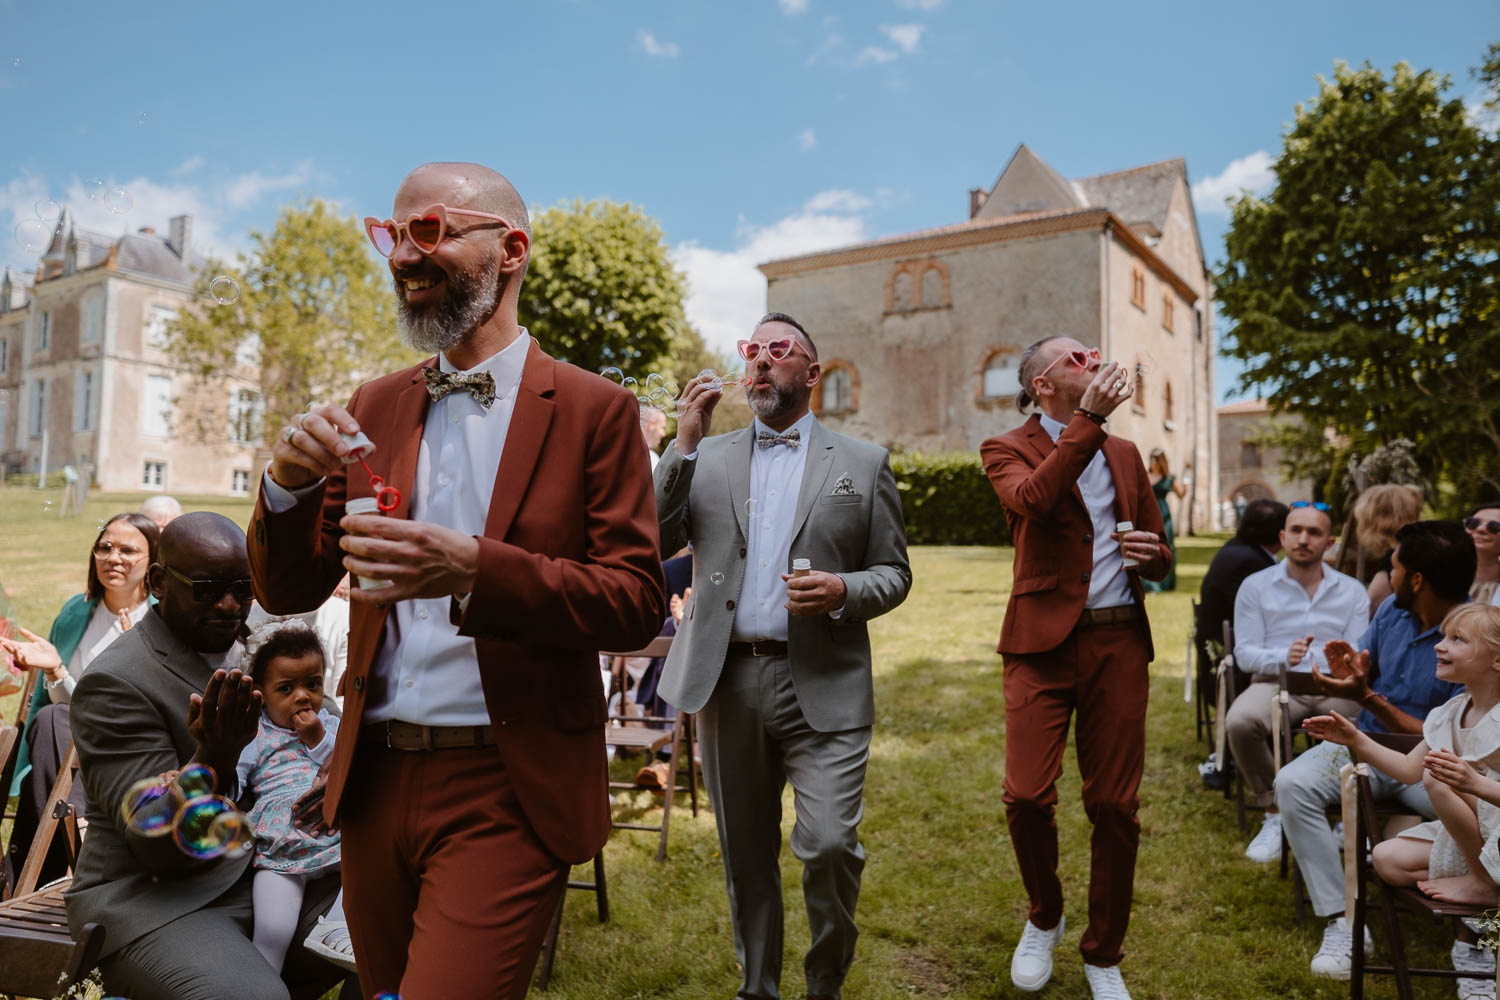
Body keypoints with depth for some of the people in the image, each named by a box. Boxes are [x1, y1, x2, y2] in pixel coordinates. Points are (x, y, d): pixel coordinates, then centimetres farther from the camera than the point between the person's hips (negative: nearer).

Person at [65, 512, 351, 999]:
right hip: (153, 898, -6)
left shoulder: (249, 652, 8)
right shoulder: (114, 683, -13)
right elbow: (160, 848, -17)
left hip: (262, 880, 6)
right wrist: (214, 756, -35)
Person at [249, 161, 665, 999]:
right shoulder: (374, 409, 9)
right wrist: (289, 483, -12)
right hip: (374, 781, 5)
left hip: (507, 795, -5)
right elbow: (289, 593, 9)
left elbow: (639, 603, -11)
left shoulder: (595, 410, -6)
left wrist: (476, 570, -25)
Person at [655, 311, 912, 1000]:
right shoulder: (705, 458, 12)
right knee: (745, 853, 12)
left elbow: (893, 573, 9)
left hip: (823, 685, -2)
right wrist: (684, 445, -6)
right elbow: (652, 545, 0)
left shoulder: (863, 464, 9)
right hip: (727, 680, 2)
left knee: (828, 843, -11)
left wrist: (843, 591, -13)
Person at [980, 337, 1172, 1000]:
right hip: (1044, 641, -4)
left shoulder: (1124, 454, 20)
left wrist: (1152, 554, 0)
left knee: (1115, 806, 5)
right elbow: (1031, 498, -20)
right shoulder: (1008, 450, 5)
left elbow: (1160, 558, 23)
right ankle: (1044, 918, 20)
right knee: (1026, 795, -12)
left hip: (1119, 643, 4)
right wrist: (1089, 419, -18)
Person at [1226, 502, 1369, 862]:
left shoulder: (1352, 591, 14)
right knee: (1239, 722, -34)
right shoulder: (1255, 586, 8)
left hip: (1334, 687, 2)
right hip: (1275, 682, -1)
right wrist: (1283, 658, -21)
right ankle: (1275, 813, -10)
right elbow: (1244, 653, 0)